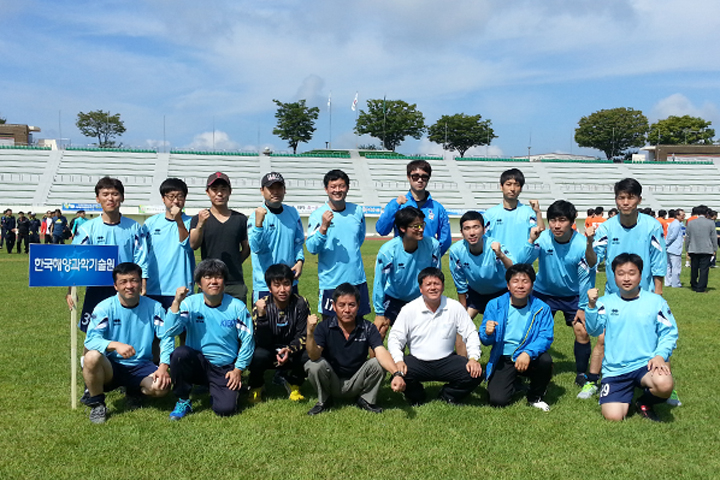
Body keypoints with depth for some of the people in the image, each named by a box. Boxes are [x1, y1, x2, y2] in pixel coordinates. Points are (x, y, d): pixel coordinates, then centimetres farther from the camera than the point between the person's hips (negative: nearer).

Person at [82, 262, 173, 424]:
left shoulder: (154, 308, -1)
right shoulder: (105, 308, -6)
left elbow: (167, 338, -4)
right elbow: (91, 339, -17)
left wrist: (163, 367, -21)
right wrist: (115, 345, -38)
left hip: (141, 367, 1)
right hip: (111, 367, -1)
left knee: (162, 387, -28)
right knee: (92, 357, -34)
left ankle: (135, 391, 11)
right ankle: (97, 403, -6)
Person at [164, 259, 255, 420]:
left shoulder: (237, 307, -4)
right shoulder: (190, 304, -4)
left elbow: (247, 340, 0)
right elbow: (170, 332, -17)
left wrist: (238, 369, -4)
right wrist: (176, 302, -26)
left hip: (225, 369, 0)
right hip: (197, 363, 0)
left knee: (225, 409, -21)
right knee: (180, 352, -32)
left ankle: (218, 391, 18)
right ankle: (183, 402, -8)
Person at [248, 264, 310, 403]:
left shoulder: (301, 303, -14)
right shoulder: (261, 305, -18)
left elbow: (303, 336, -13)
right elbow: (262, 343, -25)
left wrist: (289, 350, -34)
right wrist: (261, 315, -40)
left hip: (292, 353, 1)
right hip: (269, 352, -1)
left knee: (309, 355, -29)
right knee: (258, 355, -34)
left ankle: (292, 383, 4)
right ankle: (256, 387, 0)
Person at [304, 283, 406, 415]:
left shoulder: (368, 328, -10)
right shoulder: (324, 327, -13)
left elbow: (381, 352, -25)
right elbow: (314, 356, -26)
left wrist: (397, 374, -44)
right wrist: (310, 333, -45)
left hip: (356, 383, 1)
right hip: (331, 383, -1)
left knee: (378, 363, -24)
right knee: (314, 365, -29)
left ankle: (366, 400, 3)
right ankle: (324, 401, 1)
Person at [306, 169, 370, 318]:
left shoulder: (357, 211, 4)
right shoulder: (317, 215, -8)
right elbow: (312, 248, -17)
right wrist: (323, 227, -29)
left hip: (357, 279, 4)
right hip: (330, 282, -3)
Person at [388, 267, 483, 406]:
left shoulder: (455, 307, -2)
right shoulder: (409, 310, -5)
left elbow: (471, 334, 2)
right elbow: (395, 338, -4)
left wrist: (473, 358, -13)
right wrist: (398, 361, -21)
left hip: (446, 361, 1)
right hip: (417, 361, -1)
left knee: (475, 373, -21)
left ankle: (447, 395, 10)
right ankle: (416, 396, 8)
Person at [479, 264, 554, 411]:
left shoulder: (541, 308, -6)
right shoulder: (495, 305, -4)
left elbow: (546, 337, -16)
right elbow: (485, 340, -3)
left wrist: (528, 353, -35)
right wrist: (488, 333, -29)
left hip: (529, 359, 0)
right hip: (503, 359, 0)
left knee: (545, 360, -33)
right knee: (497, 401, -19)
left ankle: (535, 397, -1)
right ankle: (512, 380, 20)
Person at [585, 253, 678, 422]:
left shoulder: (655, 301, 3)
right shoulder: (607, 302, 5)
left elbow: (669, 333, 2)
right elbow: (593, 329, -7)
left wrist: (660, 355, -15)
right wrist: (592, 305, -22)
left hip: (646, 364, -1)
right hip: (615, 369, 1)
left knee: (664, 384, -35)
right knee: (613, 416, -15)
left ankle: (645, 402, 3)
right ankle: (627, 396, 23)